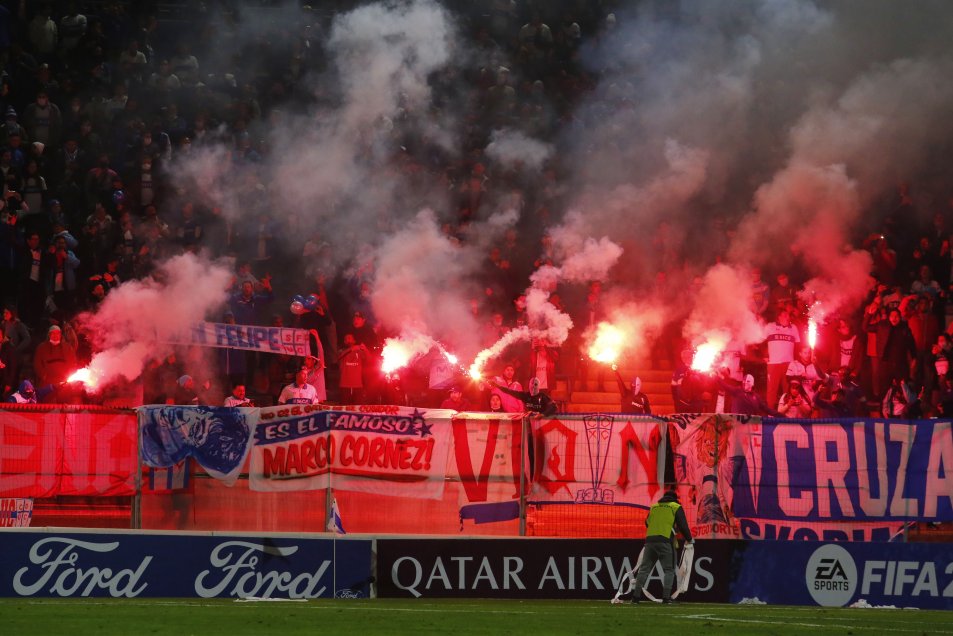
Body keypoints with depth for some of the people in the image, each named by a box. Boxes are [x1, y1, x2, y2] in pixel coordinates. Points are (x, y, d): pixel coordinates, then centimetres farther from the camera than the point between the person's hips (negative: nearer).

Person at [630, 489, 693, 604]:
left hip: (650, 540, 4)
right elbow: (683, 525, 3)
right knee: (669, 570, 1)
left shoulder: (654, 507, 19)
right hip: (665, 541, -4)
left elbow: (647, 523, 24)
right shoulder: (676, 507, 7)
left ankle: (636, 595, 0)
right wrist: (689, 539, 17)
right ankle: (666, 597, -10)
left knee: (644, 569, 6)